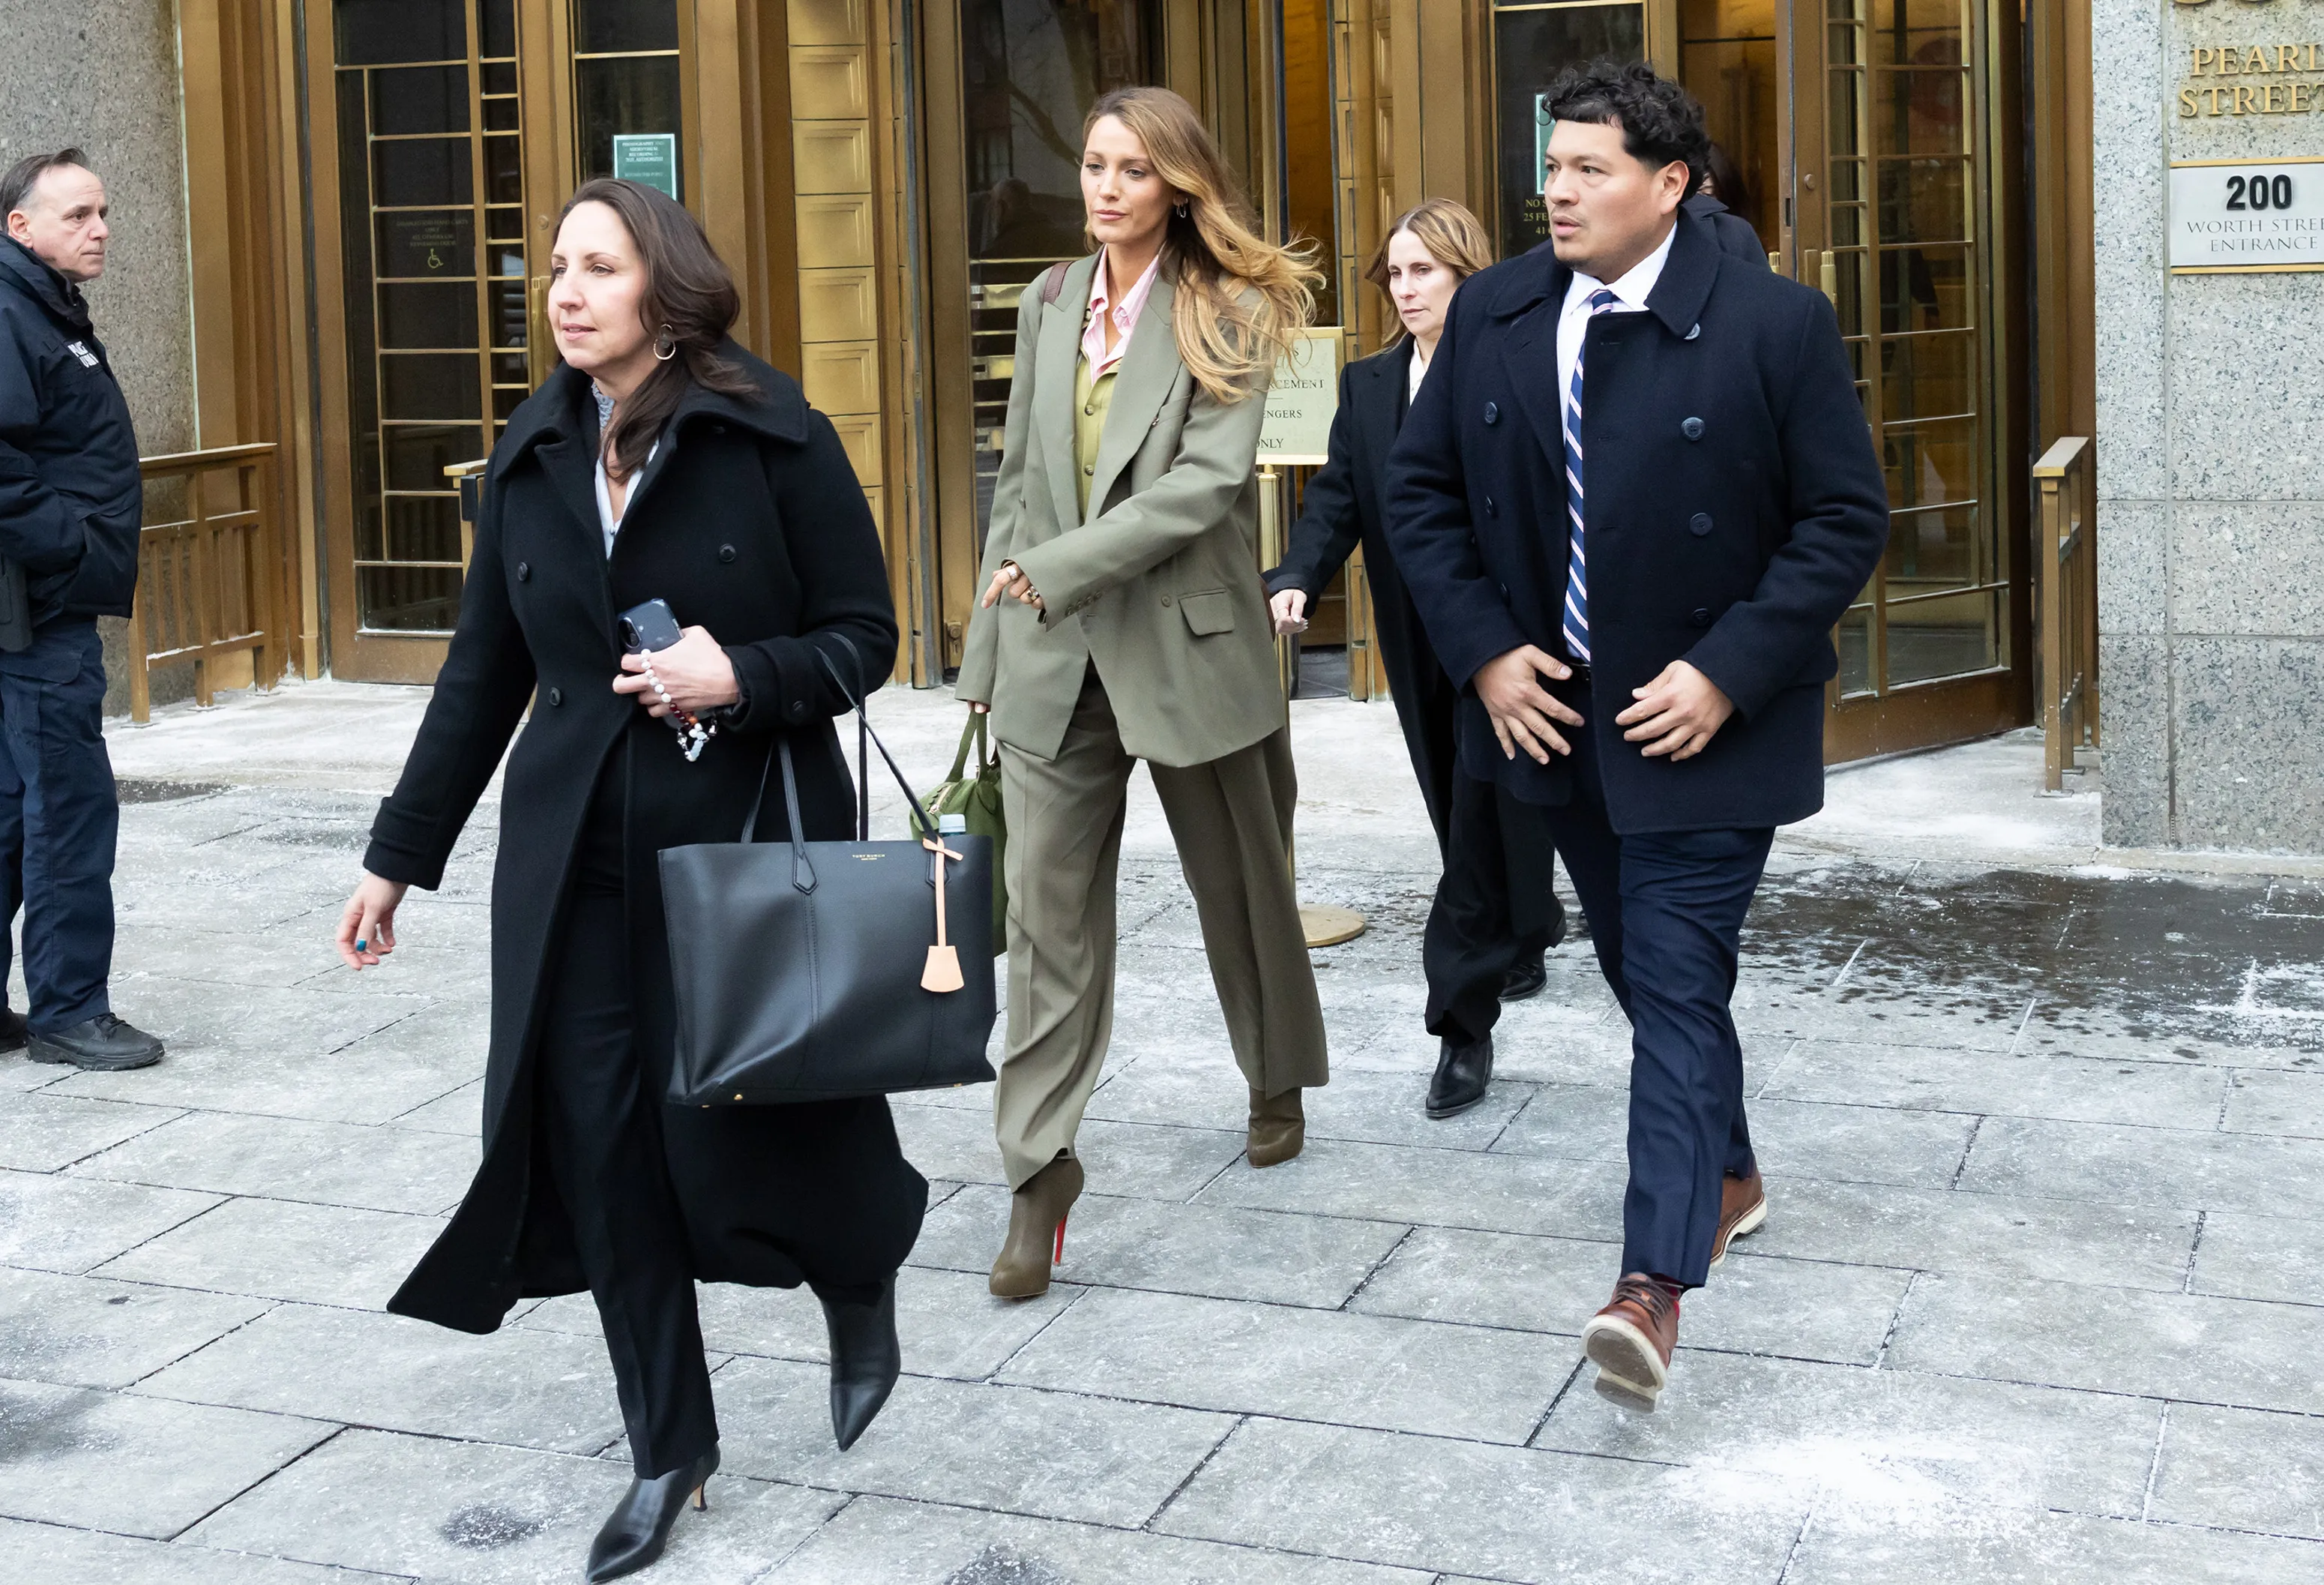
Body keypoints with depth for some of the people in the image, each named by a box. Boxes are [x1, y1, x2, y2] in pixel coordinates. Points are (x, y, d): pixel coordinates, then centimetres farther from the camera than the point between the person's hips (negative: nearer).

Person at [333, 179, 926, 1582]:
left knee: (736, 1126, -2)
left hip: (748, 836, -4)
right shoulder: (534, 457, 7)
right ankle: (671, 1450, 19)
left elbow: (864, 635, -3)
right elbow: (485, 670, 12)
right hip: (574, 854, 4)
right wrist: (402, 855, 13)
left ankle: (862, 1280, 34)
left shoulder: (775, 439, -8)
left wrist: (744, 678, -22)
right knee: (599, 1143, 3)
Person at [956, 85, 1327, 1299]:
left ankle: (1279, 1083, 39)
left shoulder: (1228, 315, -5)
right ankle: (1038, 1173, 2)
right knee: (1046, 913, -3)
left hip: (1188, 644, -3)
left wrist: (1058, 566, -19)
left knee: (1240, 885, 15)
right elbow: (1019, 480, 14)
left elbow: (1208, 482, -17)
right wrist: (990, 641, 12)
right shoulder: (1049, 301, 10)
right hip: (1054, 658, 3)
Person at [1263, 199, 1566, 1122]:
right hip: (1418, 644, 6)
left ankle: (1463, 1027, -1)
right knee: (1464, 819, 17)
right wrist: (1295, 582, -18)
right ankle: (1531, 928, 43)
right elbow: (1336, 499, 0)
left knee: (1480, 827, -6)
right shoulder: (1368, 386, 7)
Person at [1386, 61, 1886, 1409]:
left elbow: (1847, 520, -10)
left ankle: (1656, 1286, -12)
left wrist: (1727, 674, -18)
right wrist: (1484, 652, -4)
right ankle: (1727, 1177, 40)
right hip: (1553, 712, 5)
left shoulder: (1776, 323, -12)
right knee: (1644, 970, 18)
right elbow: (1423, 490, 7)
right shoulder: (1493, 314, 1)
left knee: (1678, 980, -10)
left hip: (1704, 718, -5)